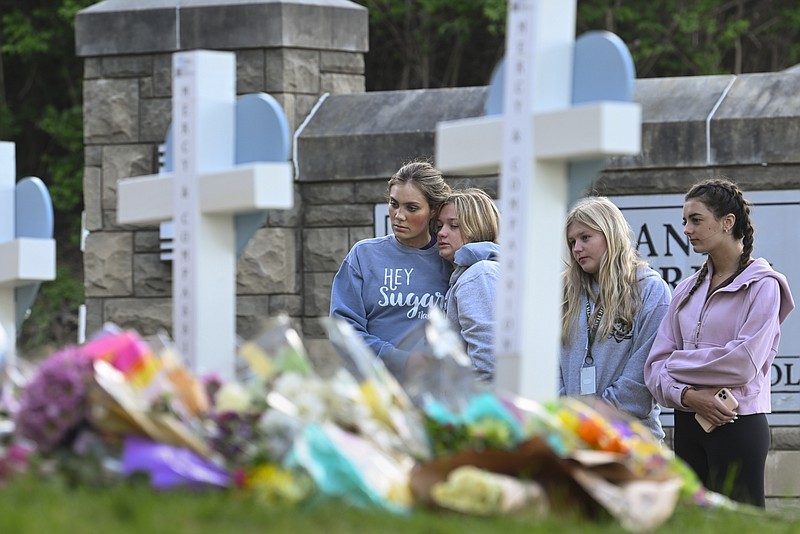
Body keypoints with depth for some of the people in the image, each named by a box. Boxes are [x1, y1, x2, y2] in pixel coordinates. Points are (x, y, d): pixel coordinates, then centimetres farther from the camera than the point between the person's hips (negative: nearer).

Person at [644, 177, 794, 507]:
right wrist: (687, 395, -12)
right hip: (689, 425, 7)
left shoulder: (762, 286, -4)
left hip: (738, 425, -6)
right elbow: (656, 364, 8)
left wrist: (676, 363, -4)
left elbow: (743, 363, -15)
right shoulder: (689, 289, 15)